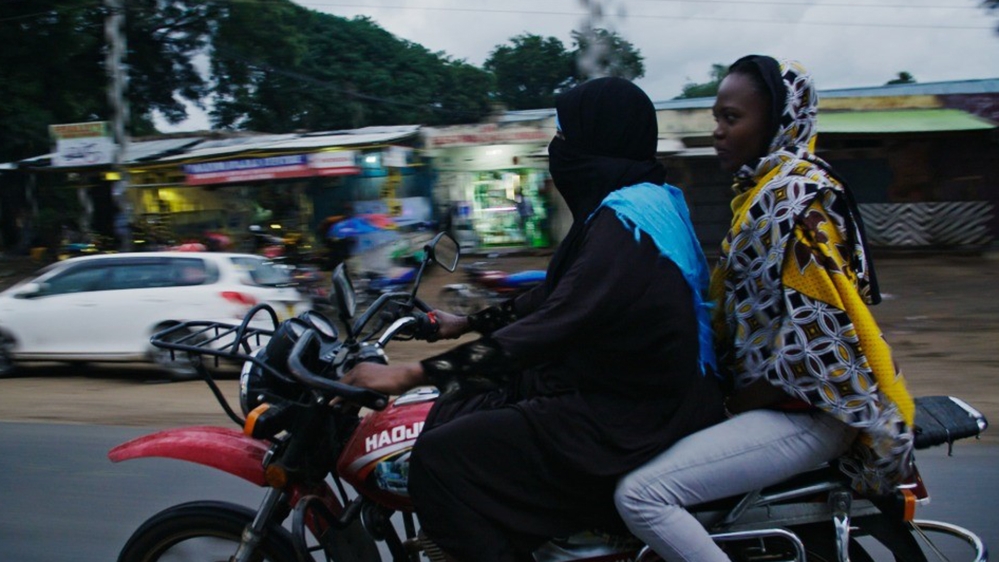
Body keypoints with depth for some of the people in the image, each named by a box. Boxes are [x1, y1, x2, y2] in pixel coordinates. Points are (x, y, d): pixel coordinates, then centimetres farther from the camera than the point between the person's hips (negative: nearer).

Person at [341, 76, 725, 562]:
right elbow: (553, 300, 21)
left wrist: (413, 374, -25)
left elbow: (546, 328, -28)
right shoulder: (638, 202, 10)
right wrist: (468, 323, 30)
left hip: (631, 424, -11)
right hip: (635, 393, 11)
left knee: (441, 458, -15)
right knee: (460, 406, 17)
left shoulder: (623, 223, -21)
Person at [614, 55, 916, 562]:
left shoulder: (796, 194, -15)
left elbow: (815, 332, -22)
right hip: (769, 398, 11)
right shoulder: (764, 188, 14)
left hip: (802, 412, -11)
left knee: (641, 495, -22)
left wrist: (735, 406, -14)